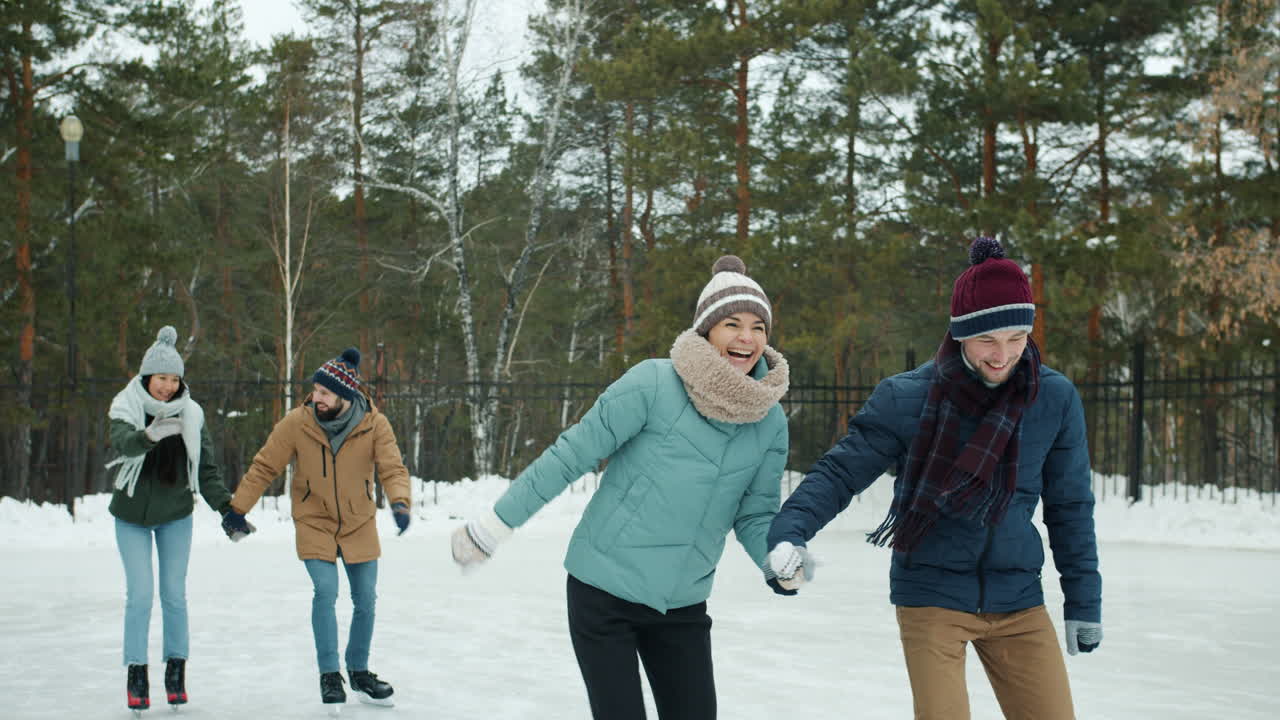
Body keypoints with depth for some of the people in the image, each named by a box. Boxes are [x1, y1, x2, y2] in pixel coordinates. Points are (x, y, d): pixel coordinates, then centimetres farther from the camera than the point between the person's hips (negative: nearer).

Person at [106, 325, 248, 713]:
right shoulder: (126, 408, -13)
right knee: (140, 594, -7)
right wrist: (150, 435, -55)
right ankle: (136, 672, 5)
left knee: (174, 595, 3)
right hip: (132, 515, -2)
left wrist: (227, 506, -15)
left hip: (176, 515, 2)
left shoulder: (190, 414, -7)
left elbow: (207, 469, -3)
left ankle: (176, 669, 17)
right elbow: (124, 443, -34)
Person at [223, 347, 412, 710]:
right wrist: (238, 508, -5)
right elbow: (264, 467, -7)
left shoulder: (374, 424, -15)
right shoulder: (297, 422, -16)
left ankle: (359, 673, 28)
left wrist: (399, 502, -40)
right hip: (314, 523, -2)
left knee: (365, 600, 8)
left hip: (359, 524, 2)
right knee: (325, 592, -17)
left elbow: (393, 468, -20)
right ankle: (329, 675, -3)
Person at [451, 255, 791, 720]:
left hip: (683, 605, 4)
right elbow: (572, 455, -12)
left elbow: (755, 515, 6)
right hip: (605, 592, -4)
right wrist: (495, 525, -8)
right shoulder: (654, 383, -16)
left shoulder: (770, 422, -1)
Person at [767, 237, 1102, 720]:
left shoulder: (1055, 399, -3)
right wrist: (790, 532, -26)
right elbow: (841, 471, -8)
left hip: (1018, 602, 3)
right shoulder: (907, 398, -10)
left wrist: (1084, 603, 9)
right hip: (932, 595, -2)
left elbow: (1069, 507, 6)